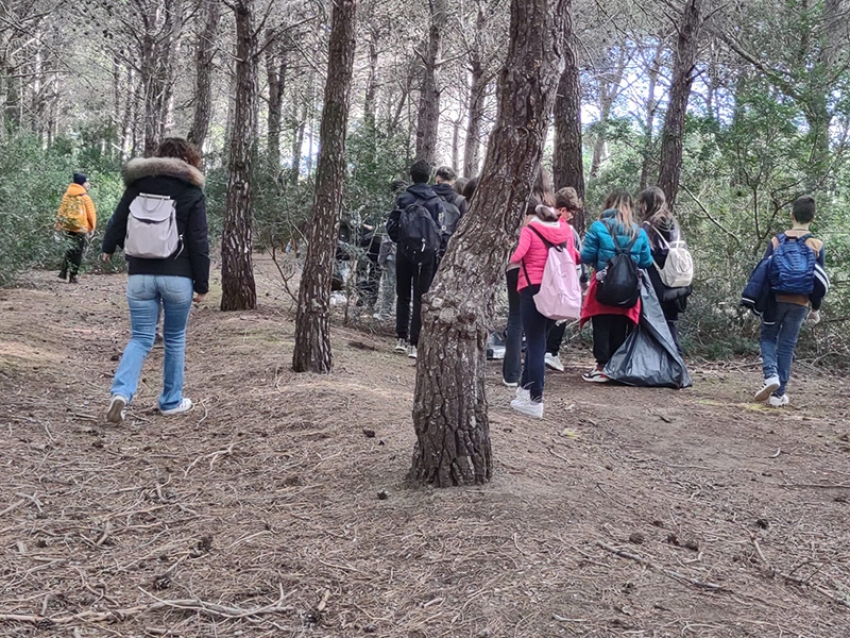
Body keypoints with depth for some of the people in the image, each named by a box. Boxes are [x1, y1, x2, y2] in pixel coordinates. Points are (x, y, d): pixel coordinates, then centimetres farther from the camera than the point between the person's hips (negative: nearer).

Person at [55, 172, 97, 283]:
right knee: (77, 252, 3)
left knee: (71, 250, 20)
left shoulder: (67, 195, 6)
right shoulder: (85, 197, -12)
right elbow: (91, 214, -11)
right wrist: (92, 228, -3)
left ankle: (63, 273, 16)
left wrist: (59, 224, 13)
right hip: (80, 228, -6)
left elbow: (62, 211, 7)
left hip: (68, 227, 6)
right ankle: (73, 277, 5)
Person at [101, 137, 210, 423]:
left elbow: (118, 221, 14)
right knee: (175, 338, 13)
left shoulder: (137, 184, 7)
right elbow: (198, 243, -5)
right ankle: (171, 401, 20)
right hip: (177, 276, -2)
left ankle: (121, 392, -13)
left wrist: (108, 247, 35)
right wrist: (201, 284, 1)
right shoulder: (192, 191, -1)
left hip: (140, 274, 2)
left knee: (140, 338, 9)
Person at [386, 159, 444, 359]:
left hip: (404, 252, 1)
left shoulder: (403, 198, -3)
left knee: (403, 295, 15)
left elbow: (391, 225, -4)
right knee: (420, 298, 2)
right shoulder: (436, 201, -4)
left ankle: (401, 339, 17)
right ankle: (414, 344, -2)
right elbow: (439, 229, -9)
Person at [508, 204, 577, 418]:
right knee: (538, 340, 18)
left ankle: (535, 400, -1)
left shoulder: (529, 229, -4)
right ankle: (526, 387, 27)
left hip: (533, 288, -5)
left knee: (535, 343, -1)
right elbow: (572, 258, 9)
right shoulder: (565, 229, 9)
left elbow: (518, 254, -21)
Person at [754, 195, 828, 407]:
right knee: (787, 346, 7)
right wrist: (815, 308, 11)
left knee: (768, 338, 16)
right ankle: (778, 394, 9)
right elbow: (819, 280, 0)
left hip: (775, 300, 0)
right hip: (799, 304, 0)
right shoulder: (817, 246, -3)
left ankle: (771, 375, -10)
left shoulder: (777, 241, -2)